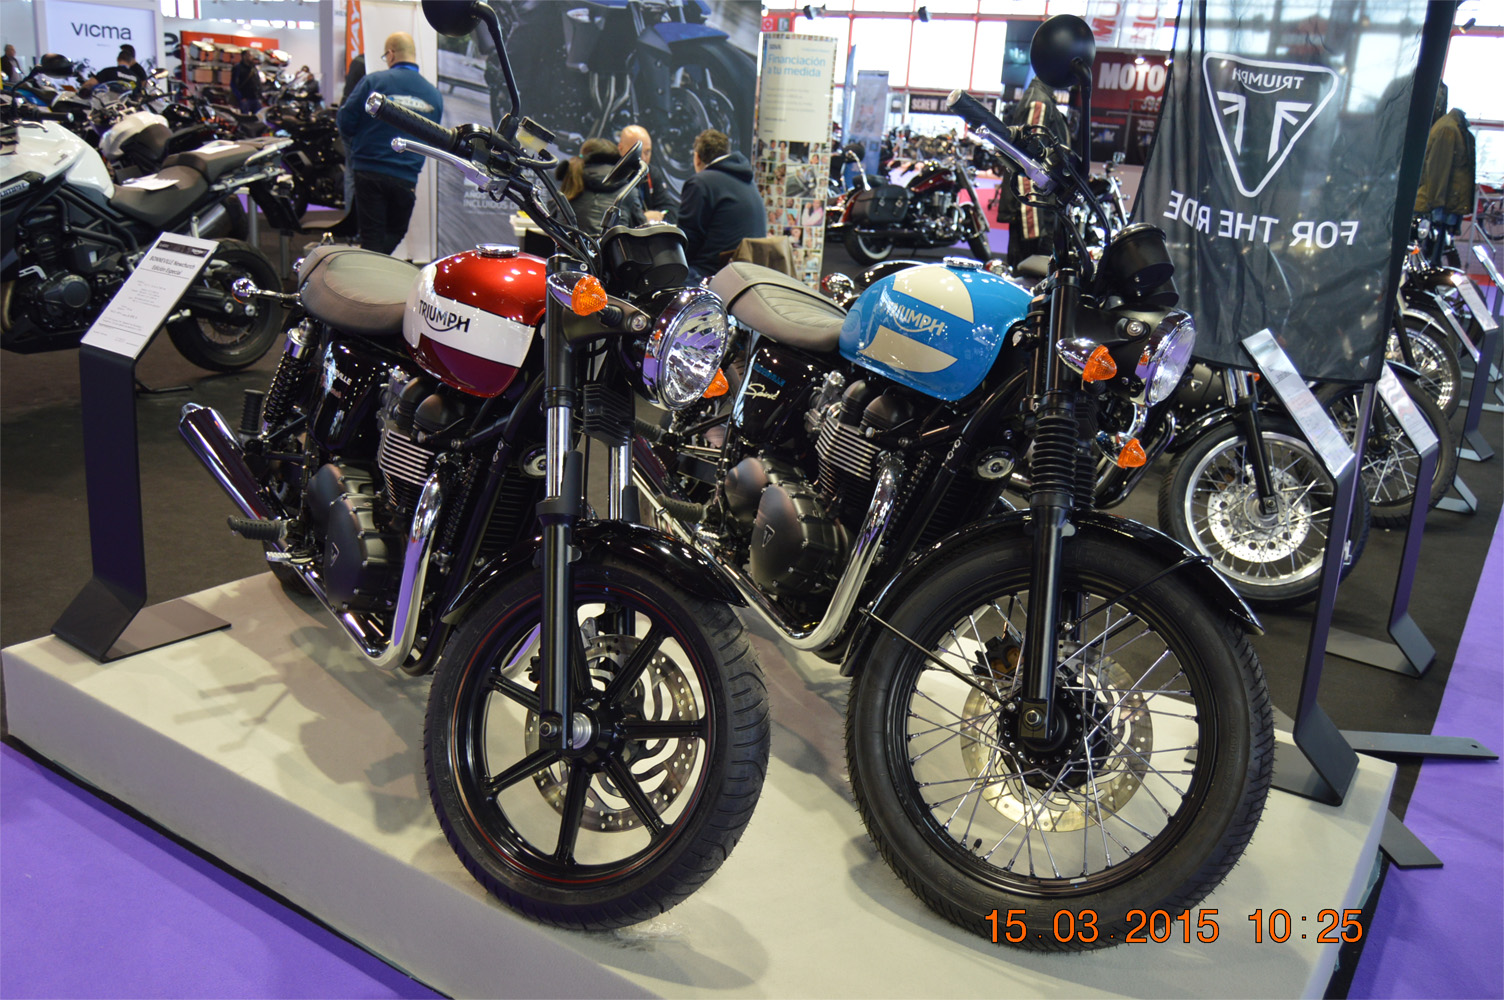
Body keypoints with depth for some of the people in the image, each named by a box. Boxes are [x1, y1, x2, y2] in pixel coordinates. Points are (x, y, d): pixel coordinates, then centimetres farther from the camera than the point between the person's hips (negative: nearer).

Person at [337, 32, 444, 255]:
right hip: (407, 180, 2)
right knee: (394, 235, 18)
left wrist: (353, 145, 16)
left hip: (370, 173, -2)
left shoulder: (373, 81, -6)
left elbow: (346, 121, -4)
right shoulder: (434, 94, 5)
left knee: (372, 238, 2)